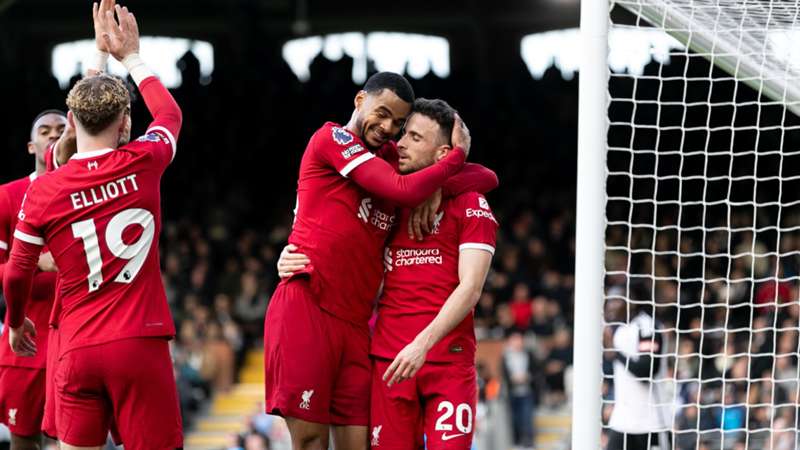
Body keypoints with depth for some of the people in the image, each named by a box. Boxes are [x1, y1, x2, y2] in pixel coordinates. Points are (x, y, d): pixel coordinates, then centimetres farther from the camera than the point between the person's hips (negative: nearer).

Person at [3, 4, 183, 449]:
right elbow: (170, 113, 23)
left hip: (78, 350, 2)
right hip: (140, 344, -1)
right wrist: (133, 56, 36)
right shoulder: (142, 163, 0)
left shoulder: (43, 191, 1)